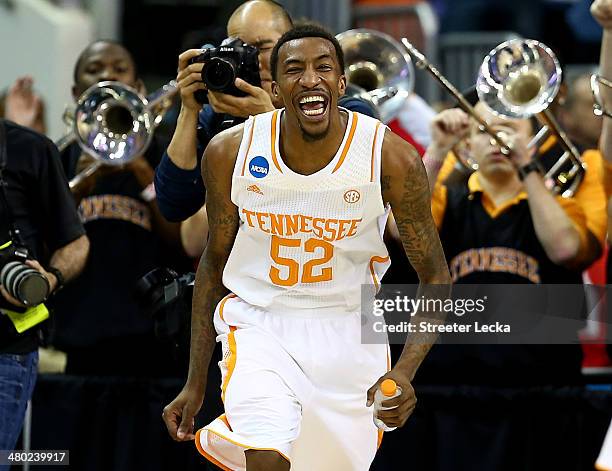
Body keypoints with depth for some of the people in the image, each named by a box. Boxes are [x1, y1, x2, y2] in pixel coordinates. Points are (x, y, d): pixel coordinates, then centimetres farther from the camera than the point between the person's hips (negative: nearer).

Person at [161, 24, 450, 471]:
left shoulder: (392, 158, -16)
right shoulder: (230, 152, -11)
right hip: (259, 323, -1)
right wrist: (195, 383, 4)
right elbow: (214, 262, 4)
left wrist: (405, 371, -23)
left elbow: (435, 278, -7)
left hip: (349, 332, 1)